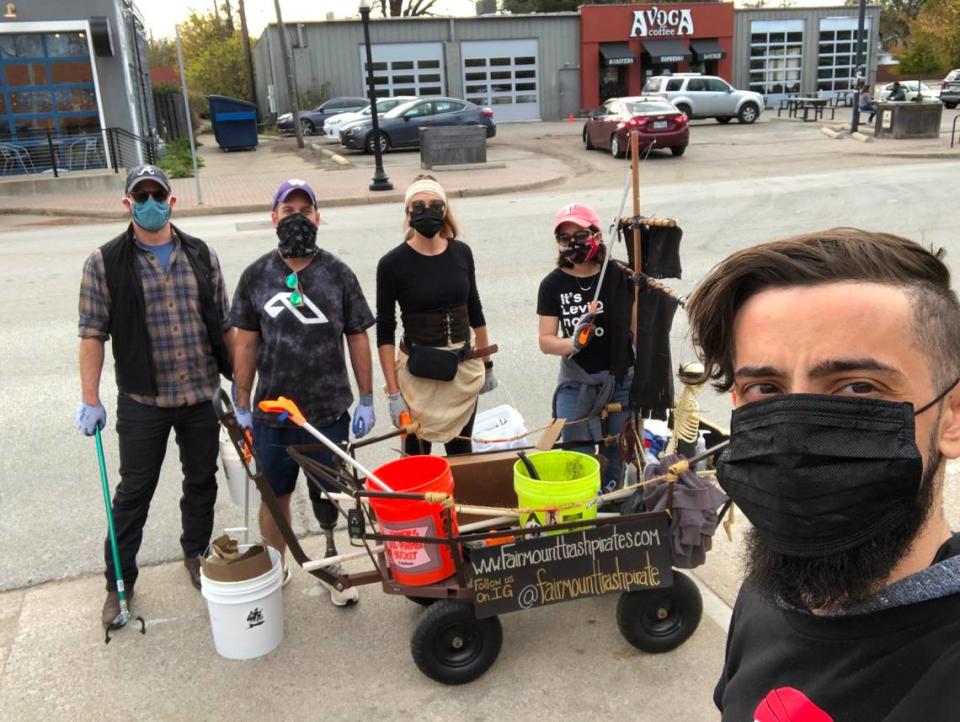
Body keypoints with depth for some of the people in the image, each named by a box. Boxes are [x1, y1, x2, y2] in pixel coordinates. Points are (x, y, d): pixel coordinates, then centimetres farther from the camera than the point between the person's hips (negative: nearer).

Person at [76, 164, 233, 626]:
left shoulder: (201, 255, 3)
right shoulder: (105, 263, -5)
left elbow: (222, 323, 7)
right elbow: (93, 333, -5)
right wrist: (90, 401, -7)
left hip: (202, 396, 3)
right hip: (143, 402, -2)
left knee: (201, 482, 15)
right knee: (133, 491, 8)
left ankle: (197, 556, 37)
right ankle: (119, 580, 24)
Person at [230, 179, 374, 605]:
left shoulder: (337, 274, -1)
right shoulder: (256, 277, 1)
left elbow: (357, 339, 2)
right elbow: (246, 343, 5)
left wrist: (366, 401, 2)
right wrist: (242, 406, 5)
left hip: (329, 411, -1)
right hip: (271, 413, 1)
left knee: (330, 498, 10)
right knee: (274, 495, 15)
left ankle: (334, 563, 33)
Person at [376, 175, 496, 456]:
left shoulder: (461, 252, 1)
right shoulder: (393, 263, -9)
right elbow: (385, 332, -7)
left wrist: (487, 365, 14)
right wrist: (393, 393, -12)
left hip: (464, 370, 4)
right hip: (418, 372, -3)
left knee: (461, 450, 14)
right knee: (417, 454, 3)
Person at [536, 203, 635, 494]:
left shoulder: (620, 277, -5)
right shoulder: (553, 284, -3)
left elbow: (639, 329, 2)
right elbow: (546, 341, -3)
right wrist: (573, 342, -24)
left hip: (621, 381, 0)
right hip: (576, 385, 0)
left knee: (617, 457, 6)